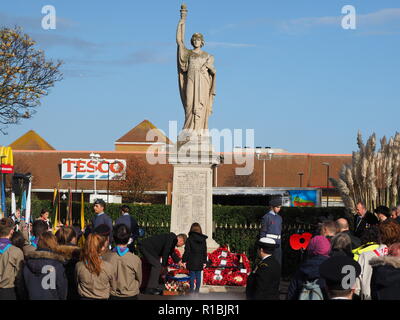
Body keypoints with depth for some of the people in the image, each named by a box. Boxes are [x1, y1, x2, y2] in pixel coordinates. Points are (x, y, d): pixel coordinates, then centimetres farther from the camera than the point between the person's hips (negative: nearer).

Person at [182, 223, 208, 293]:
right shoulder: (203, 240, 3)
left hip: (191, 262, -3)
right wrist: (204, 261, 13)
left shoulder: (189, 239, -8)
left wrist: (184, 260, -2)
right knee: (198, 276, 8)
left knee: (192, 276, 1)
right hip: (200, 262, 3)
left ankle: (191, 290, 2)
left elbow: (187, 251, -8)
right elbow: (205, 252, 7)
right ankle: (197, 290, 11)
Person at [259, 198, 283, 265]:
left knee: (279, 262, 5)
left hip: (278, 243, 7)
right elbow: (262, 232, -7)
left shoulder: (279, 218, 16)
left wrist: (279, 243, 18)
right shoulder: (266, 217, -5)